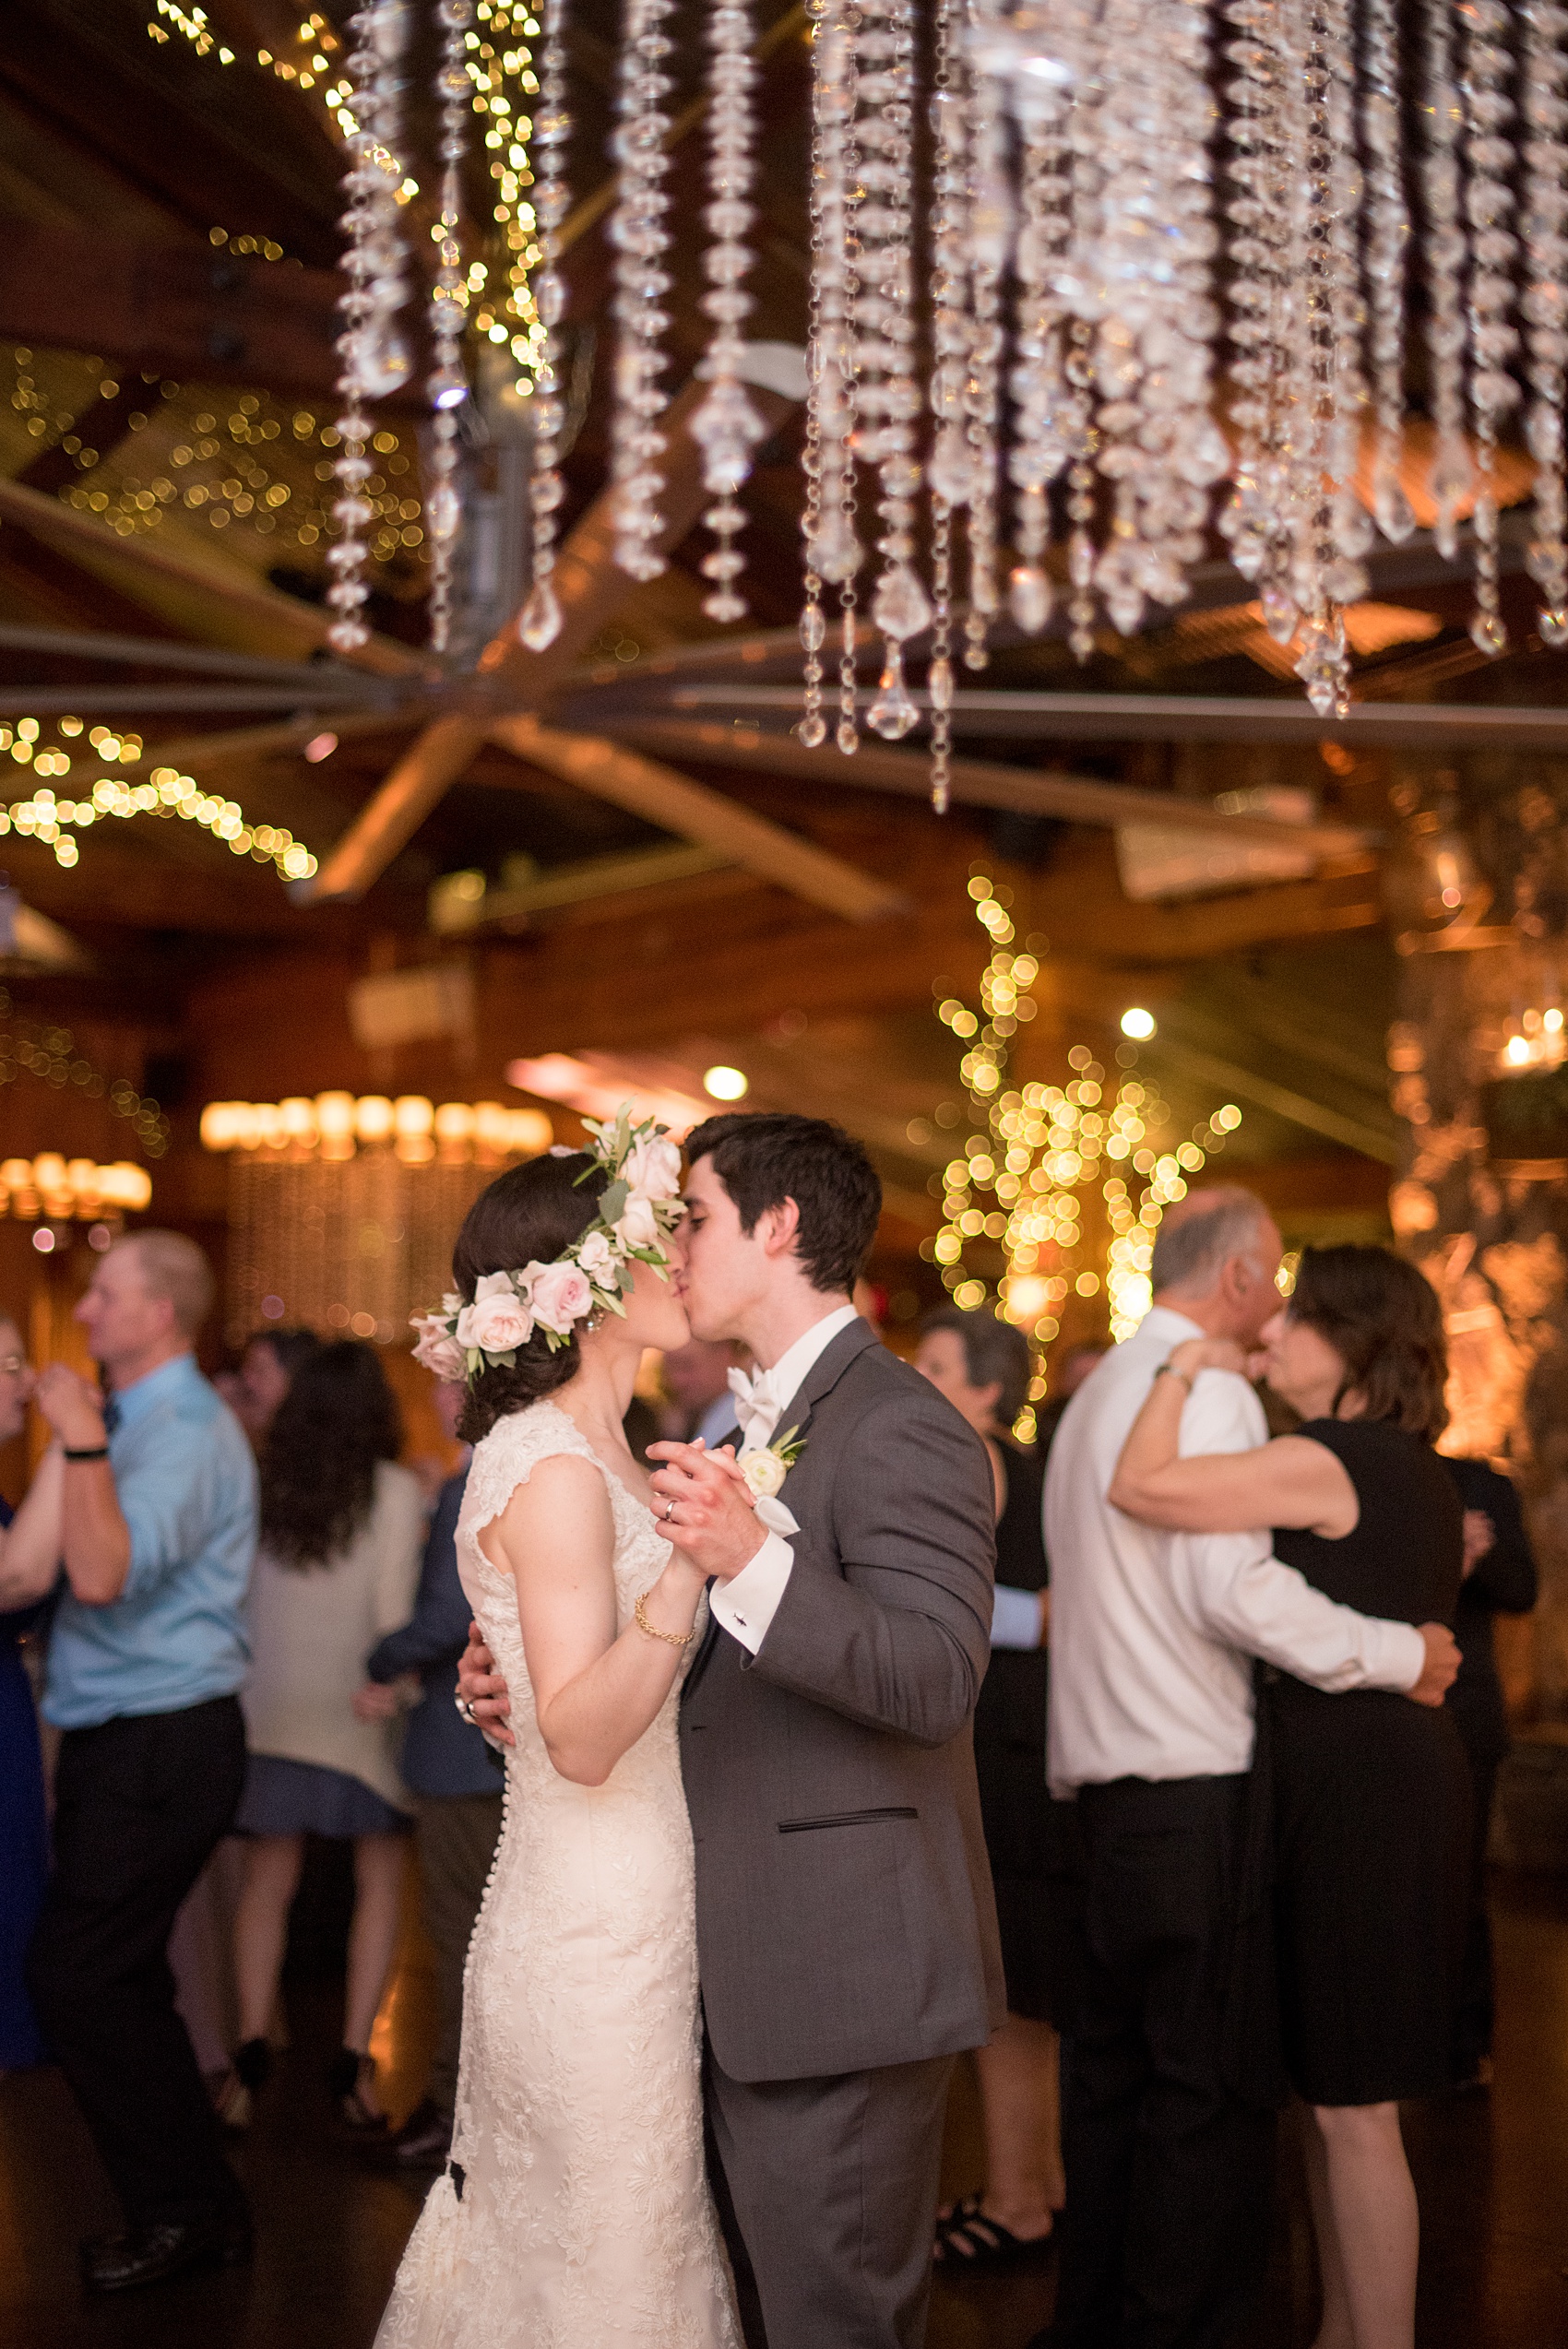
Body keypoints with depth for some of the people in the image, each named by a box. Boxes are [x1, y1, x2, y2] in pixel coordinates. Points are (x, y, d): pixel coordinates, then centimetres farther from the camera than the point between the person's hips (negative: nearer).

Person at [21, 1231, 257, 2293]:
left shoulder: (189, 1432, -17)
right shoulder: (134, 1423, 14)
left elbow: (105, 1574, -29)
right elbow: (82, 1568, 19)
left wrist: (81, 1440, -26)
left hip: (160, 1746, -10)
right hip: (121, 1738, 10)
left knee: (79, 1976, -7)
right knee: (121, 1980, 15)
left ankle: (183, 2212, 6)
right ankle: (197, 2208, 25)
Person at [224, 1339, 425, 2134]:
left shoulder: (264, 1487, -1)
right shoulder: (393, 1490, -7)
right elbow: (392, 1614, -11)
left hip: (269, 1711, 2)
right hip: (355, 1708, -2)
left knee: (267, 1884, 11)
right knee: (380, 1883, 10)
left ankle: (251, 2045, 0)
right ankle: (352, 2056, 1)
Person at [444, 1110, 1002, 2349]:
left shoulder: (900, 1428, -15)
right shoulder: (753, 1423, 16)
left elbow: (936, 1678, -25)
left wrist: (754, 1562, -37)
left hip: (839, 1973, -10)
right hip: (750, 1969, 10)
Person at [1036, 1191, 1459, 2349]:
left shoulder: (1097, 1392, 19)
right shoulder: (1203, 1387, -11)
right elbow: (1233, 1587, -20)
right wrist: (1403, 1654, -12)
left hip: (1093, 1781, 10)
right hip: (1191, 1788, -9)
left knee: (1110, 2075, 15)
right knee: (1213, 2091, -2)